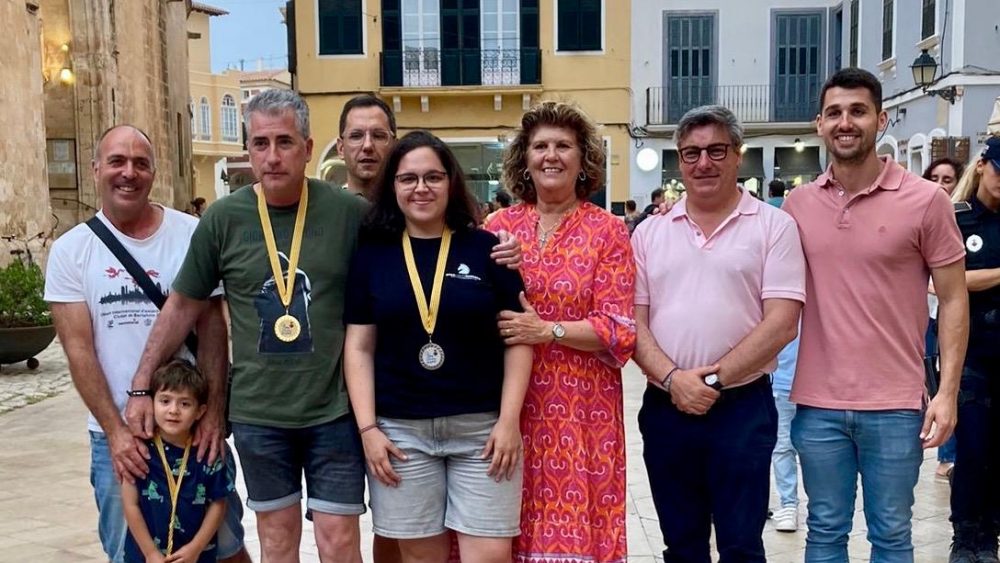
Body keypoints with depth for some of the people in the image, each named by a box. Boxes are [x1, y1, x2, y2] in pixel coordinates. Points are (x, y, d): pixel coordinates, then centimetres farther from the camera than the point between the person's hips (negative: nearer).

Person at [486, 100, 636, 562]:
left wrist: (548, 331, -17)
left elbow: (618, 329, -7)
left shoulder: (607, 231, -1)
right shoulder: (500, 226, 6)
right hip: (511, 399, 2)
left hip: (582, 404, -2)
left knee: (575, 522, 3)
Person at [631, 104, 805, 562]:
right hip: (665, 408, 3)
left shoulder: (773, 226, -1)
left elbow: (781, 322, -9)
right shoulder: (650, 233, 8)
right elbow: (634, 321, 4)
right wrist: (672, 378, -12)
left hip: (742, 407, -3)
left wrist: (715, 378, -15)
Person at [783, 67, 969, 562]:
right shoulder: (797, 204, 3)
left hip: (895, 407, -2)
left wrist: (947, 391, -8)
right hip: (817, 405, 3)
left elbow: (953, 298, -3)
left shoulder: (925, 200, -6)